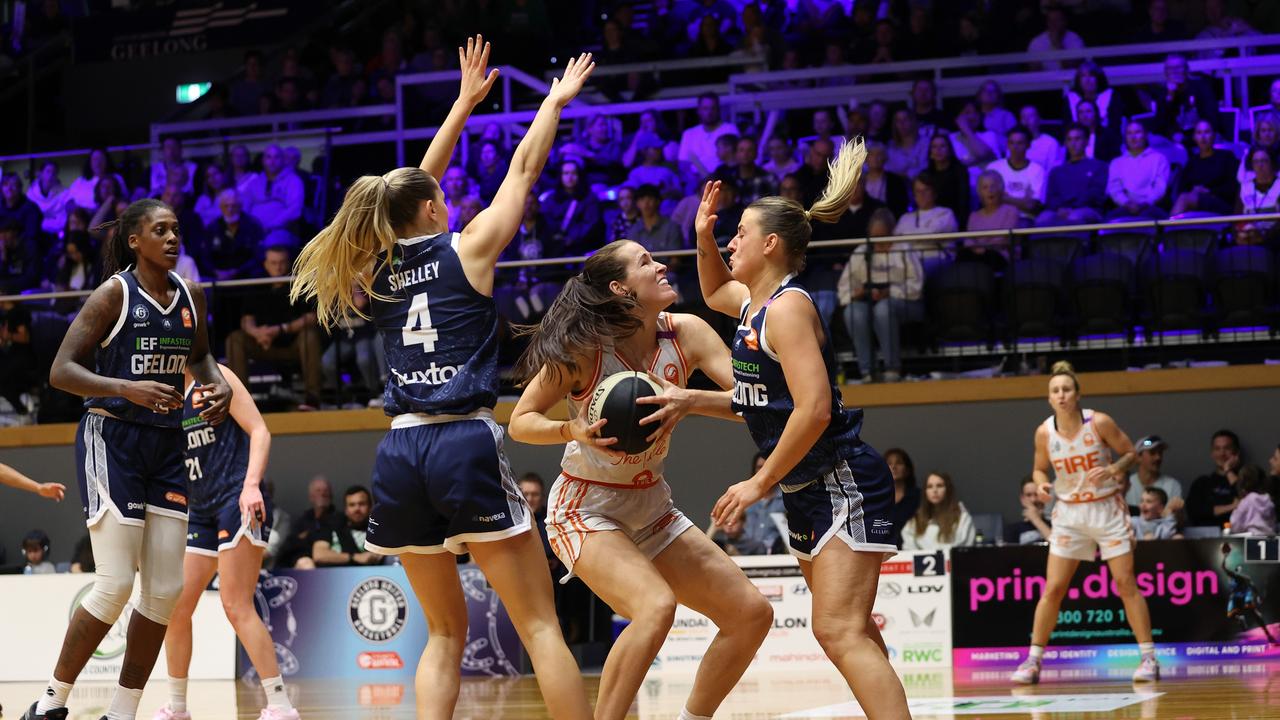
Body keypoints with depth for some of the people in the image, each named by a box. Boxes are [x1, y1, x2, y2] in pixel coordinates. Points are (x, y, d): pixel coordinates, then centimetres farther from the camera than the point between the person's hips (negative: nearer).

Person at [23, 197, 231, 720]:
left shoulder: (189, 297, 7)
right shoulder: (115, 293, -10)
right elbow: (61, 371, -13)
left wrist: (220, 386, 5)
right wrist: (126, 388, -27)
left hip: (166, 445, 6)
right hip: (111, 438, -6)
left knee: (165, 590, 2)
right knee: (115, 585, -11)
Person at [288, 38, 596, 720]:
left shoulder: (381, 267, 15)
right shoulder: (467, 250, 3)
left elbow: (417, 184, 30)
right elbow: (525, 169, 14)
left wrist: (466, 101, 38)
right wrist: (556, 100, 30)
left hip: (400, 453, 5)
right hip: (467, 446, -5)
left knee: (445, 629, 14)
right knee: (539, 624, -3)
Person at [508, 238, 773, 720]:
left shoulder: (686, 333, -7)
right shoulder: (584, 349, -19)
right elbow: (521, 421, -12)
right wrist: (574, 431, -31)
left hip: (651, 509, 6)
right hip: (586, 510, -6)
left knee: (752, 614, 1)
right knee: (656, 606, -32)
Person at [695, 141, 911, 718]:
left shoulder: (788, 305, -16)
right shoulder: (753, 302, 12)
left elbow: (814, 408, -25)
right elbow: (714, 292, 38)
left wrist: (762, 482, -19)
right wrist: (703, 236, 20)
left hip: (844, 482, -10)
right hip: (806, 491, 10)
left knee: (841, 632, -20)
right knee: (847, 631, 12)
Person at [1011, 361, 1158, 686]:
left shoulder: (1099, 423, -14)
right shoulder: (1044, 432, -7)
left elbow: (1130, 453, -3)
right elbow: (1040, 468, 9)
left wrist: (1113, 470, -23)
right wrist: (1042, 484, -13)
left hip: (1107, 509, -2)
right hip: (1069, 513, 2)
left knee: (1126, 583, -3)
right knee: (1052, 588, -2)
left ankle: (1149, 658, 4)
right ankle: (1033, 661, 6)